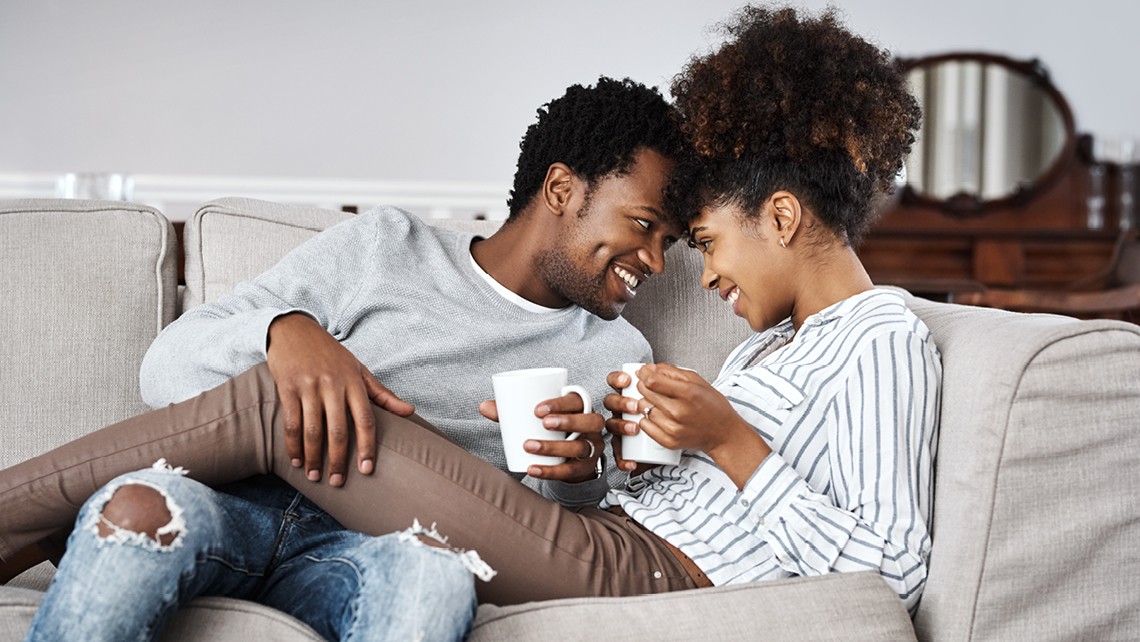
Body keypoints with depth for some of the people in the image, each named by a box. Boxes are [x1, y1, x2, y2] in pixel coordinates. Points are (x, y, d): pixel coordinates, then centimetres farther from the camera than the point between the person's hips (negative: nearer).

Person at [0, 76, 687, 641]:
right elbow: (168, 365, 6)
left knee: (435, 571, -38)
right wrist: (284, 329, -16)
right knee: (144, 507, -38)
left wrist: (584, 473, -5)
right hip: (237, 498, -1)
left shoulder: (616, 356, 20)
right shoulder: (384, 247, 12)